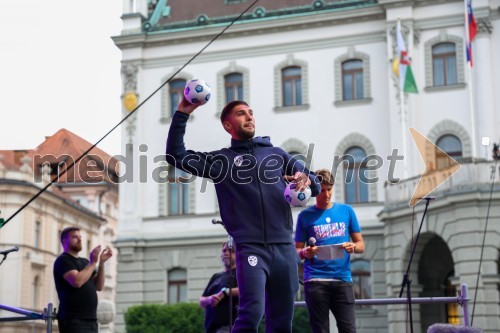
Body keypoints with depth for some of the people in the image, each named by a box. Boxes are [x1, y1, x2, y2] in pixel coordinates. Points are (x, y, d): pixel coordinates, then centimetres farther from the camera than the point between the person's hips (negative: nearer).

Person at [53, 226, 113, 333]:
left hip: (91, 320, 8)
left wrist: (101, 263, 1)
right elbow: (77, 281, -21)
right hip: (73, 320, -8)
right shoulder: (63, 260, -4)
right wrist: (93, 263, -12)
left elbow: (99, 286, 12)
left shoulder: (84, 262, 20)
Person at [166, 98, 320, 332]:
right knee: (252, 312, -21)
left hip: (285, 247, 3)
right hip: (250, 246, -3)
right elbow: (176, 156, 2)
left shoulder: (276, 154, 18)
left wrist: (307, 180, -9)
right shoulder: (221, 160, 11)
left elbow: (314, 183, 16)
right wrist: (182, 114, -6)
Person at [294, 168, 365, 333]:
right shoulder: (305, 215, 6)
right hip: (315, 280, -1)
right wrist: (305, 253, -16)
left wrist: (353, 247, -11)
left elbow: (361, 244, 12)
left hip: (342, 279, 1)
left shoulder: (346, 210, 10)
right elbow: (297, 251, 7)